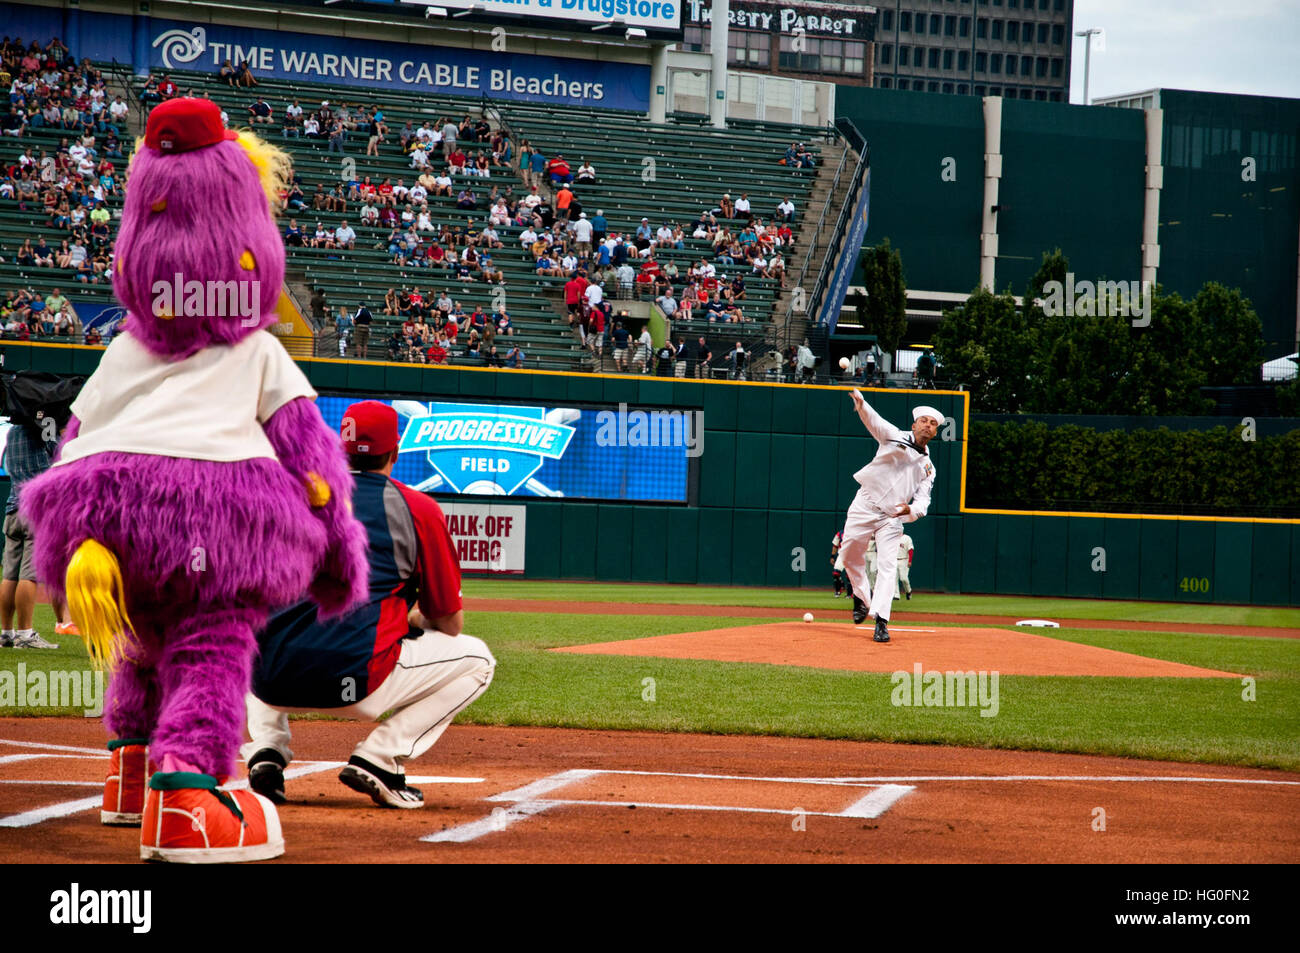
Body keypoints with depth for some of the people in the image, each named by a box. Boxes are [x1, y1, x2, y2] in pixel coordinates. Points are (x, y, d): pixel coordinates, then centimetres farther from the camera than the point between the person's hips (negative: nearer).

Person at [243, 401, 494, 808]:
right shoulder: (417, 508, 7)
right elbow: (450, 624, 11)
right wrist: (413, 619, 36)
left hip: (274, 682, 4)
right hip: (354, 683, -4)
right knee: (476, 659, 17)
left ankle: (266, 748, 13)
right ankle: (378, 759, 1)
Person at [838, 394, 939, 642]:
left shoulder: (927, 467, 13)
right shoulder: (895, 436, 3)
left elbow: (923, 500, 3)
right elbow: (874, 421, -16)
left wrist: (911, 510, -22)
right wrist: (861, 404, -39)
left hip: (892, 517, 2)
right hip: (865, 507, -1)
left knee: (887, 566, -11)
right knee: (851, 556, 1)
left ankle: (881, 620, -13)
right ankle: (861, 596, 28)